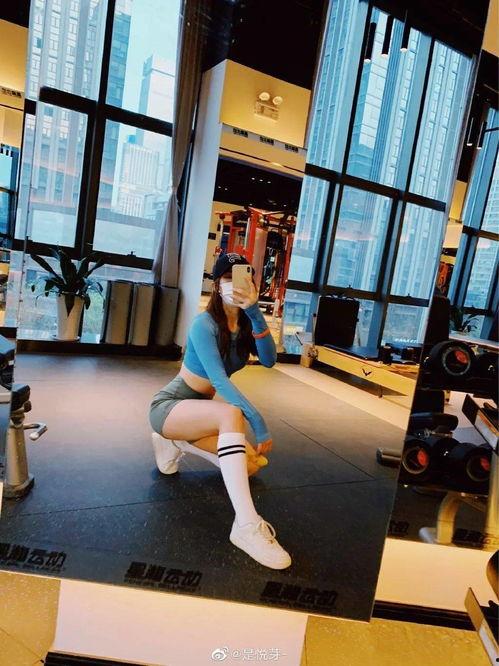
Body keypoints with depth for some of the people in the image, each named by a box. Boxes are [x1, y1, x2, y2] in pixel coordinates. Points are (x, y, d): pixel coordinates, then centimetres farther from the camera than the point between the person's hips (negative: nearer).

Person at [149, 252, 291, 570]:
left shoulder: (247, 323, -1)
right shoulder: (205, 324, -21)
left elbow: (269, 360, -20)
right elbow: (218, 379, -32)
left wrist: (255, 313, -33)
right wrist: (258, 421, -38)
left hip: (200, 411, 7)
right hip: (170, 405, -7)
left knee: (251, 464, -6)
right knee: (231, 414, -37)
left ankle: (178, 442, 14)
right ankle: (247, 524, -43)